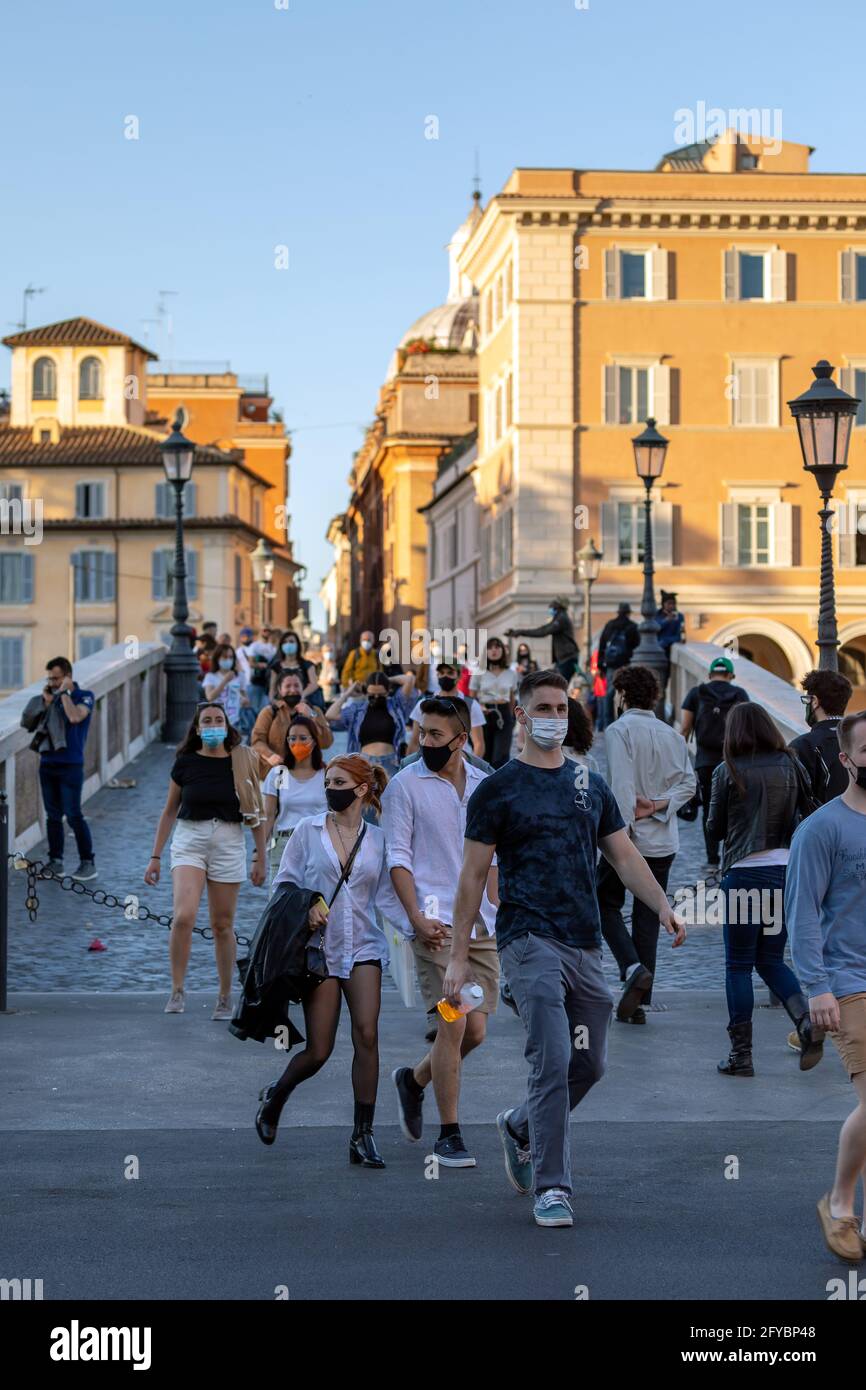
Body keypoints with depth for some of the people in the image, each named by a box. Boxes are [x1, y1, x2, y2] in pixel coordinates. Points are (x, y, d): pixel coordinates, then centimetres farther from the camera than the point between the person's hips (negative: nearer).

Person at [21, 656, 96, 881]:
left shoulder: (84, 696, -3)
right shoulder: (52, 697, 12)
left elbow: (75, 717, -22)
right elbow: (34, 723, 7)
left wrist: (64, 693, -12)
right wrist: (47, 701, -1)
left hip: (70, 765, -6)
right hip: (47, 763, 6)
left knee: (73, 815, -8)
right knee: (53, 815, 8)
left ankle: (88, 863, 0)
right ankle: (55, 862, 14)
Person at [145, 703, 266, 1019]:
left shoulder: (242, 762, 0)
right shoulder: (185, 763, 1)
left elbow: (256, 813, 5)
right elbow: (169, 811, 10)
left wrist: (260, 859, 3)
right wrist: (155, 856, 8)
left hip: (229, 843, 0)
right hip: (189, 841, 0)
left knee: (222, 925, 6)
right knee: (183, 916, -19)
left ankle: (225, 998, 20)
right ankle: (177, 992, -7)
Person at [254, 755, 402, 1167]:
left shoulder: (378, 839, 6)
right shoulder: (308, 830, 3)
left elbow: (386, 898, 6)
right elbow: (283, 884, 7)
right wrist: (305, 908, -13)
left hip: (363, 947, 1)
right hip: (319, 947, -1)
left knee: (366, 1034, -15)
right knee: (318, 1051, -3)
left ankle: (362, 1136, -4)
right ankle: (275, 1097, 29)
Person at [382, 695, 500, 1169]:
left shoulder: (483, 785, 12)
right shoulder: (405, 784, -1)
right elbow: (398, 858, -5)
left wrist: (497, 914, 14)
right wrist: (417, 917, -15)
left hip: (482, 927, 5)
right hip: (437, 925, -5)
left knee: (475, 1031, 4)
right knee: (454, 1026, -11)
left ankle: (414, 1080, 32)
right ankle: (449, 1136, 0)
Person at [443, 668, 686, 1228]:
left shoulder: (592, 787, 15)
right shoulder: (498, 789, 1)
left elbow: (625, 856, 14)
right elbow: (473, 876, 0)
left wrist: (663, 905, -4)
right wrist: (459, 956, -3)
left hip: (586, 944, 5)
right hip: (529, 939, -5)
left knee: (589, 1065, 9)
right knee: (553, 1061, -14)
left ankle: (520, 1128, 35)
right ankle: (552, 1188, -5)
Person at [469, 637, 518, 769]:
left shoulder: (510, 674, 6)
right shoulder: (479, 673, 0)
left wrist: (511, 718, 19)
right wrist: (479, 707, -17)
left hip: (504, 716, 0)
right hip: (484, 715, 0)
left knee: (501, 757, -10)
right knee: (485, 756, 6)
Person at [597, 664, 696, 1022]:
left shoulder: (619, 730, -8)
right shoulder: (672, 735, 12)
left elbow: (622, 785, -18)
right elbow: (688, 783, 4)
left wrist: (622, 832, -19)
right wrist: (657, 805, -6)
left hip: (630, 839, -5)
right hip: (664, 841, 6)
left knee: (606, 904, 12)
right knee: (648, 918, 9)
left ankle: (633, 968, -11)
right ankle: (639, 1003, 9)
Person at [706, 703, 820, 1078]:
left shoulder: (728, 772, -5)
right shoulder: (790, 765, 3)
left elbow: (715, 829, 0)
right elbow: (809, 815, 4)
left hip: (744, 872, -4)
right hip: (787, 869, 4)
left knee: (739, 965, 5)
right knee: (771, 960, 16)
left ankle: (741, 1053, 6)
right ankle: (805, 1018, -8)